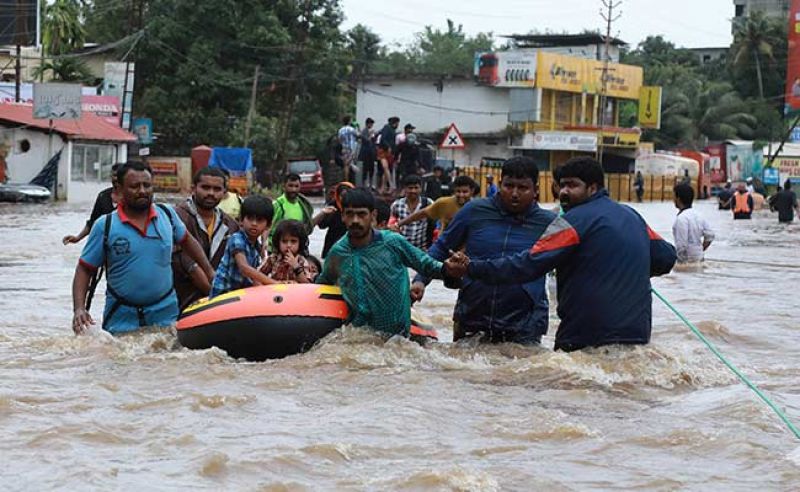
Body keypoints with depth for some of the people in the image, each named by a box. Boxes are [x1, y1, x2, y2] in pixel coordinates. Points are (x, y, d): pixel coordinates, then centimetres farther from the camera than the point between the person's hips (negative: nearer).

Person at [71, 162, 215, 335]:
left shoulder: (167, 214, 3)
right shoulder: (105, 226, -5)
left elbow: (186, 241, 21)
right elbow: (84, 270, -3)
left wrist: (210, 272, 17)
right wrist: (79, 309, -16)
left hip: (165, 315, 2)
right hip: (121, 318, -2)